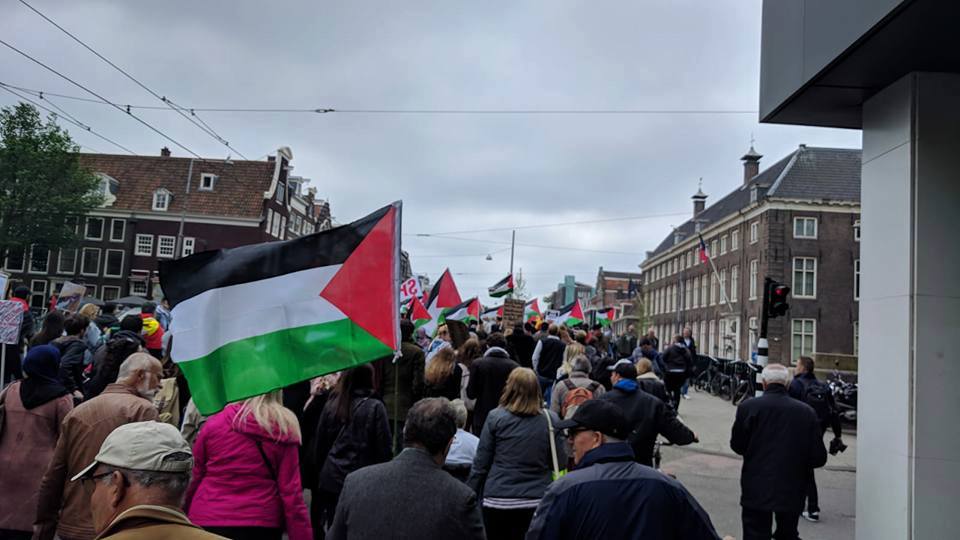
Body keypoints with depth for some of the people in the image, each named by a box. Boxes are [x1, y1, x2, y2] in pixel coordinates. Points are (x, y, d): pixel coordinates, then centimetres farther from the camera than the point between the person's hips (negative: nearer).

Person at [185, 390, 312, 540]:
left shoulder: (214, 423, -7)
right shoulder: (284, 428, -6)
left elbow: (193, 477, 2)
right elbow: (291, 491, -8)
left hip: (209, 521, 0)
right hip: (263, 524, 1)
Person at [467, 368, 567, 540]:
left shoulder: (495, 417, -6)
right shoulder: (551, 419, -2)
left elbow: (481, 464, -3)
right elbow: (560, 464, -2)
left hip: (498, 501, -1)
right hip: (537, 502, 1)